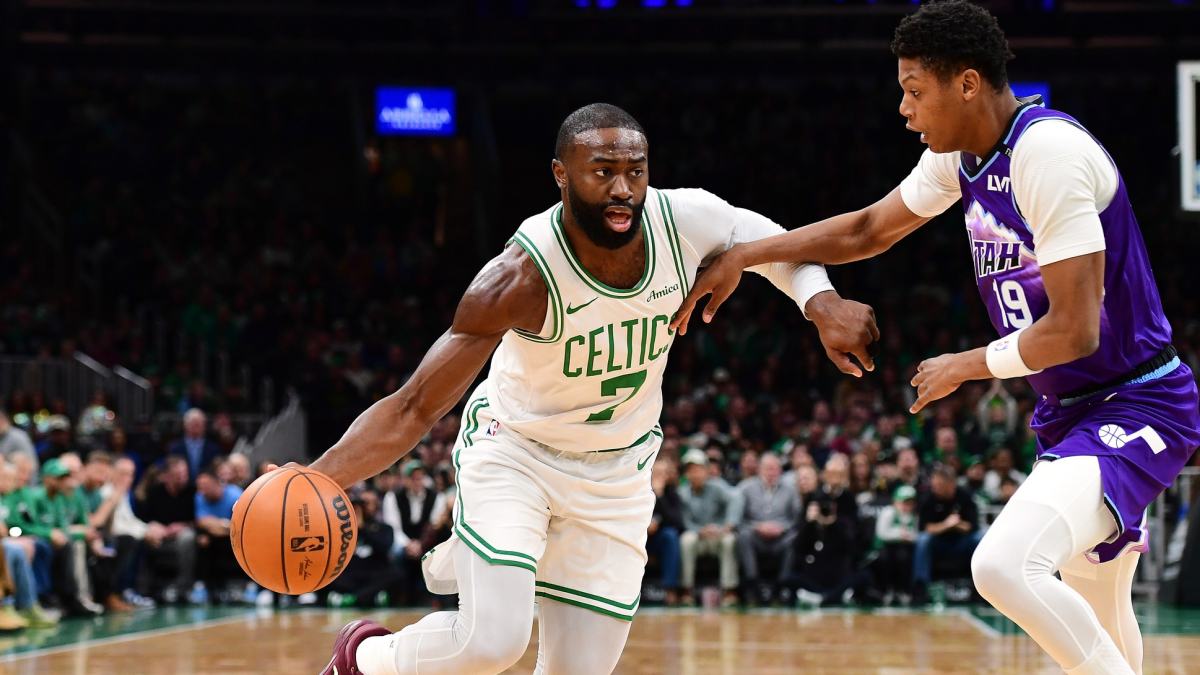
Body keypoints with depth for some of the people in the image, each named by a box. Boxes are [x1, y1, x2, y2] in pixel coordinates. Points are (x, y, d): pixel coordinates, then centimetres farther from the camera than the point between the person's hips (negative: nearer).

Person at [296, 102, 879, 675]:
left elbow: (770, 241, 4)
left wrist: (822, 304, -17)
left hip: (615, 473, 5)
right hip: (513, 451, -5)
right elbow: (414, 408, -28)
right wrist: (312, 481, -43)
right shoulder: (524, 276, -31)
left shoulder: (687, 221, -20)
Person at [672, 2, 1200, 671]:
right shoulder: (963, 155, 5)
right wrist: (744, 255, 12)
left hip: (1134, 407, -10)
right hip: (1073, 411, 10)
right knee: (1092, 619, 21)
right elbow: (869, 229, 21)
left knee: (1005, 565, -29)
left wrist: (965, 366, -10)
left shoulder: (1051, 151, -23)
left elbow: (1074, 329, -25)